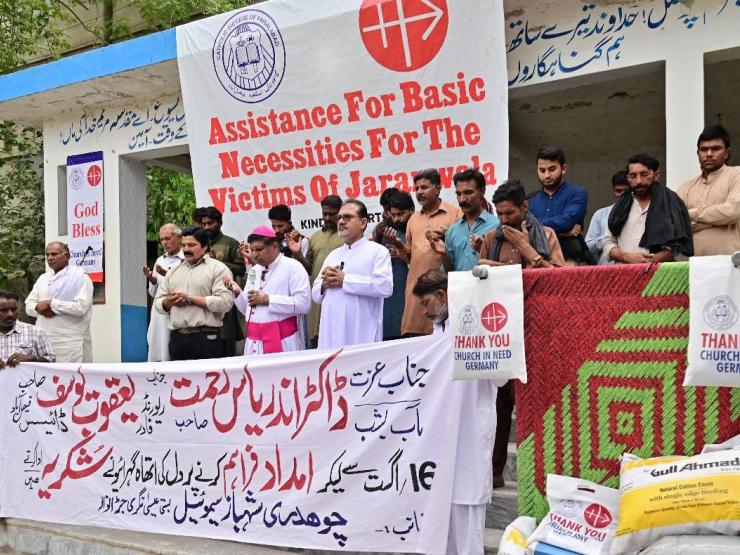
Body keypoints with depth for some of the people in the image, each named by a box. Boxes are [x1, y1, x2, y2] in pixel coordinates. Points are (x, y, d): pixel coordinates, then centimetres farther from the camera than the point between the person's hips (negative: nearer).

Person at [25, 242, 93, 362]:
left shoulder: (80, 277, -4)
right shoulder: (43, 278, 17)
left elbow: (81, 307, -16)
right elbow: (28, 305, 15)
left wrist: (51, 303, -14)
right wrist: (40, 308, -7)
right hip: (43, 340, 6)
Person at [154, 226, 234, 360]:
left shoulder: (218, 268, 1)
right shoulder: (173, 271, 20)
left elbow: (225, 302, -13)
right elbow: (158, 303, 18)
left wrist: (191, 299, -10)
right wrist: (168, 302, -6)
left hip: (206, 338, -5)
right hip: (177, 338, 5)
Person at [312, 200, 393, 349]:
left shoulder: (377, 251, 1)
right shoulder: (333, 255, 20)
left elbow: (385, 286, -16)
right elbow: (316, 296, 20)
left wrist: (344, 280, -10)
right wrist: (325, 284, -4)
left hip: (362, 335, -5)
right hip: (331, 336, 5)